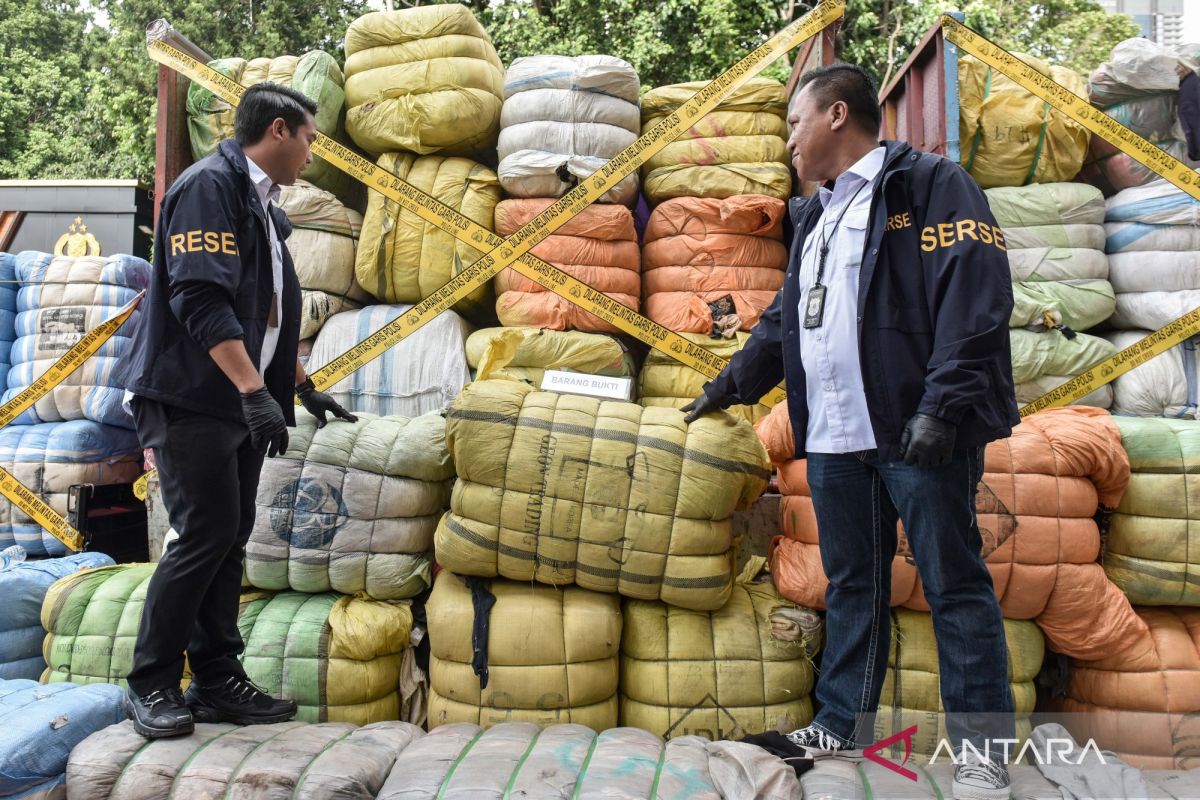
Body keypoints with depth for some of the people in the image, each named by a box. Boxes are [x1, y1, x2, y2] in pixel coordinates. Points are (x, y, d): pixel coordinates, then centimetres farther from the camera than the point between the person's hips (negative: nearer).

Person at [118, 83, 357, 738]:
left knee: (229, 539, 9)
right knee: (205, 535, -9)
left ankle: (217, 681, 17)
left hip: (240, 403, 9)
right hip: (191, 399, -9)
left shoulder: (260, 205, 18)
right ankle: (151, 685, 6)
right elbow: (201, 299, -23)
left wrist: (303, 386, 27)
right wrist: (255, 391, -29)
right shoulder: (210, 184, -11)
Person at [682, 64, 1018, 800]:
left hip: (919, 433, -7)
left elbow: (974, 294, -14)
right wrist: (733, 384, 33)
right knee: (851, 586, 14)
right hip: (833, 437, 8)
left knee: (955, 586, 0)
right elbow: (783, 320, 30)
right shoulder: (816, 215, 22)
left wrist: (944, 405, -22)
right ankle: (843, 726, 25)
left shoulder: (930, 183, -3)